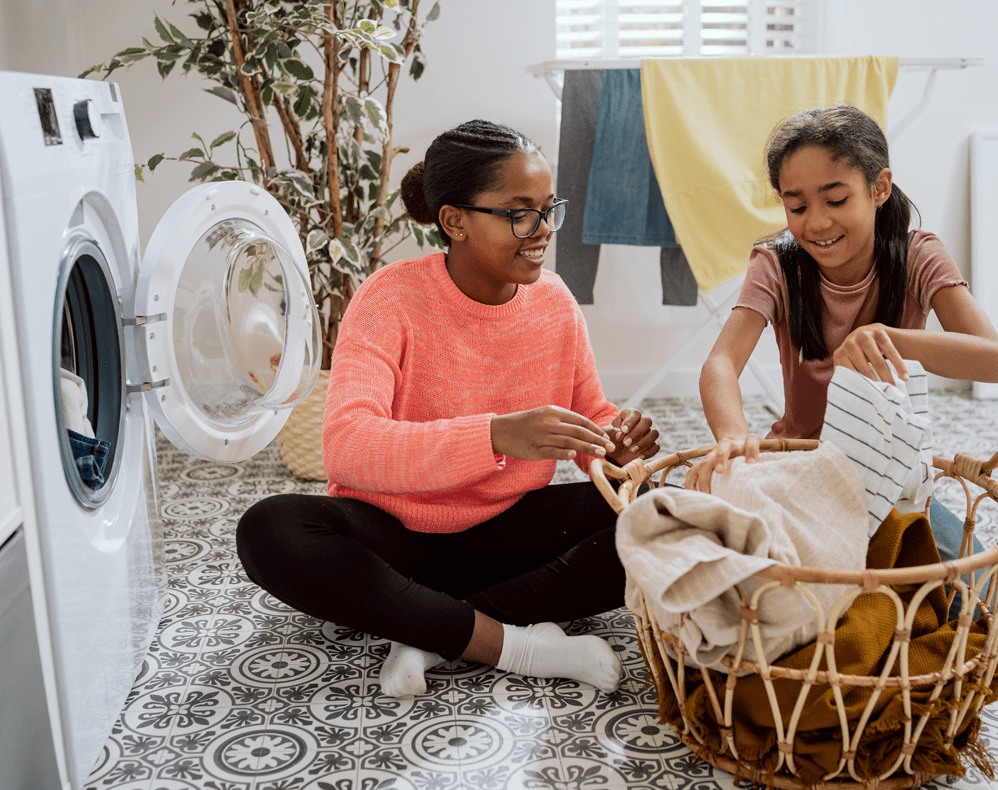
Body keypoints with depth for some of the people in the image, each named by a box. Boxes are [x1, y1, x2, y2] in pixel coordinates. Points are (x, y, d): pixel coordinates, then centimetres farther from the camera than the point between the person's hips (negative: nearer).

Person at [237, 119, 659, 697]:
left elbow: (591, 414, 9)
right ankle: (517, 644, -28)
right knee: (271, 532, -32)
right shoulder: (392, 299, -17)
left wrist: (619, 444, -18)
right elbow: (346, 446, -32)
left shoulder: (554, 302, -2)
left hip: (509, 530, 4)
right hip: (393, 536, -3)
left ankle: (434, 633, -21)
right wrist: (497, 436, -45)